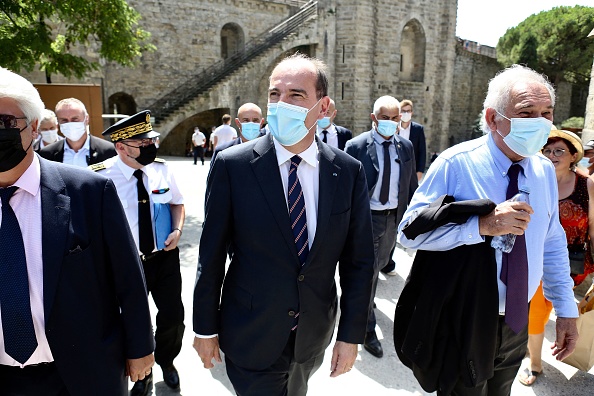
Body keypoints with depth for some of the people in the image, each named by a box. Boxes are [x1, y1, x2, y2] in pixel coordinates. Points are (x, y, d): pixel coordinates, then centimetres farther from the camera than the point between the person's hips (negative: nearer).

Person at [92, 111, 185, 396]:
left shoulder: (162, 168, -5)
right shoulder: (101, 176, -18)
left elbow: (177, 202, 10)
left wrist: (177, 229, -6)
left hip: (165, 257, 3)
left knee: (173, 318, 11)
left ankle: (166, 361, 43)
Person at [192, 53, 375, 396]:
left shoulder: (349, 172, -9)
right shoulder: (233, 165, -15)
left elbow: (359, 261, -4)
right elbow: (211, 255, -8)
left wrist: (351, 335, -2)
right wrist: (205, 328, -2)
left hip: (314, 337, 3)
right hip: (250, 337, -3)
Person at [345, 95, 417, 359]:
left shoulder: (406, 147, 1)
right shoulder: (356, 146, -12)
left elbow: (411, 184, 7)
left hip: (394, 217, 5)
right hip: (366, 218, -5)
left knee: (379, 265, 23)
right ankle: (368, 330, 17)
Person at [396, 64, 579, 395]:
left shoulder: (545, 171, 0)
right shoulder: (456, 164, -18)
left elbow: (552, 243, 8)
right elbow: (410, 231, -22)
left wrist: (566, 309, 9)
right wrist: (483, 224, -32)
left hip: (517, 321, 6)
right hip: (463, 322, -5)